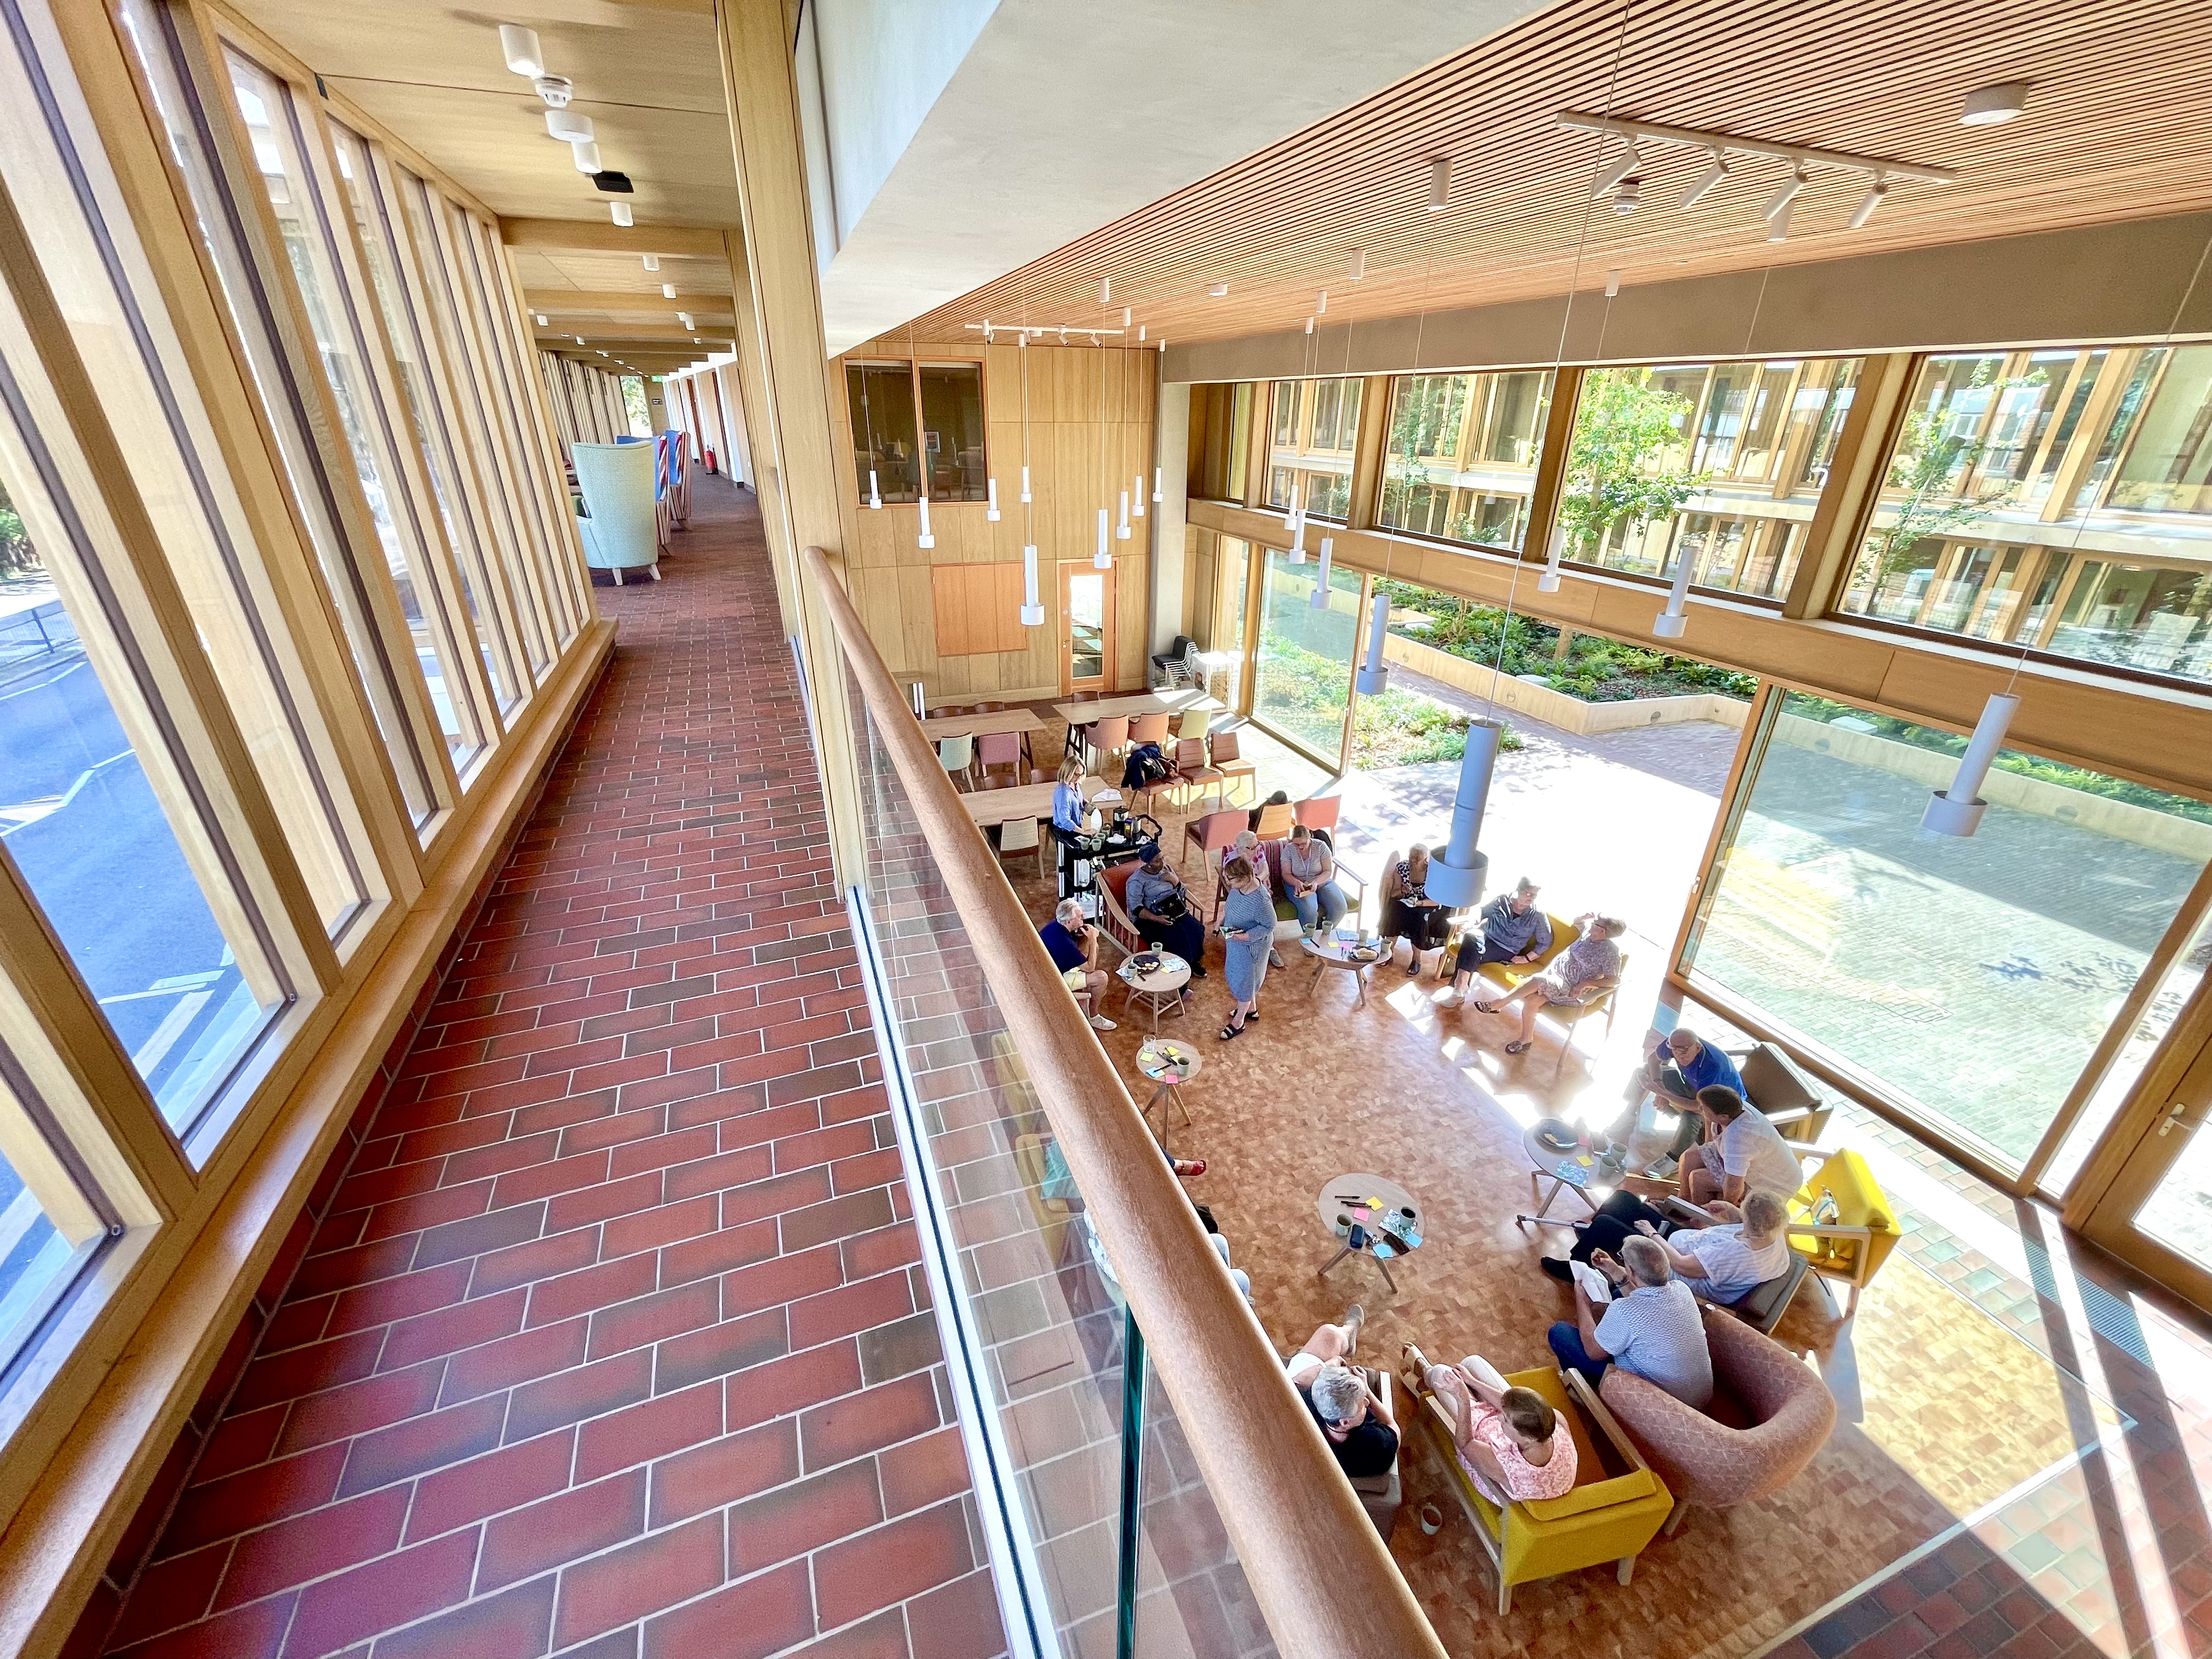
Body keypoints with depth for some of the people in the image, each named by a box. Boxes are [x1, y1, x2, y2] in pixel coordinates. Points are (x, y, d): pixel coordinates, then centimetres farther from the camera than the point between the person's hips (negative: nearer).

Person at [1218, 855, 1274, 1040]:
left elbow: (1269, 926, -24)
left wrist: (1245, 936, -31)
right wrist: (1223, 919, 2)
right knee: (1241, 975, 27)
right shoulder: (1240, 885, -13)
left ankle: (1238, 1023, 34)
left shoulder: (1260, 901, -37)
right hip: (1236, 941, 8)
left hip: (1250, 945, -8)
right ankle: (1251, 1009, 51)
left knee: (1244, 980, 12)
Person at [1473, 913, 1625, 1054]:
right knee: (1531, 999, -18)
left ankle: (1498, 1004, -16)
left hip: (1572, 991, -7)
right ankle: (1526, 1039, -2)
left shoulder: (1611, 952, -13)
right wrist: (1584, 917, 5)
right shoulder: (1589, 930, 6)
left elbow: (1612, 979, -14)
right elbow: (1576, 922, 28)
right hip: (1554, 975, 7)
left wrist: (1586, 983, -23)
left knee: (1535, 982, -31)